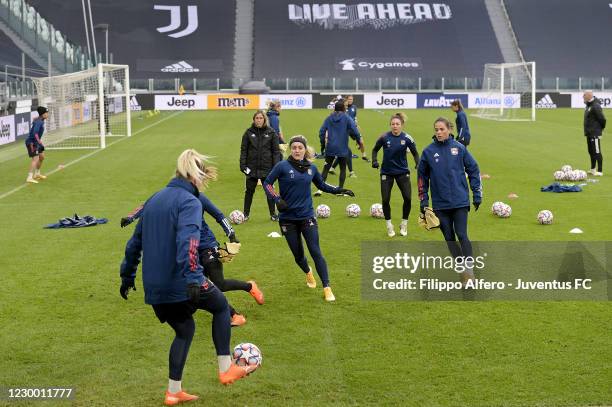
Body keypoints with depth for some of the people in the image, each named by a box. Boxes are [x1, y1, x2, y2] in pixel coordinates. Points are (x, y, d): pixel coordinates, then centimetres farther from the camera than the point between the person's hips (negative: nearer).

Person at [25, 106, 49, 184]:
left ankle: (37, 174, 37)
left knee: (42, 157, 21)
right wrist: (39, 141, -34)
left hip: (36, 142, 11)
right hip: (31, 142, -11)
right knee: (35, 159, -18)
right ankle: (29, 178, -22)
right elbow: (35, 133, -33)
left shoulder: (41, 121, 8)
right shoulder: (38, 122, -22)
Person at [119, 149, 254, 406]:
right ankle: (226, 369, 15)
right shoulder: (189, 202, -10)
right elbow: (187, 242, -27)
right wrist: (193, 278, -36)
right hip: (180, 284, -7)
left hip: (154, 288, 7)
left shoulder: (154, 200, 15)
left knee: (184, 330, 24)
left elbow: (135, 241, 22)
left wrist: (127, 275, 30)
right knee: (221, 306, 18)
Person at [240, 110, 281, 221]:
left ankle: (273, 213, 18)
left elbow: (276, 150, 0)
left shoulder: (271, 132, -1)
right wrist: (243, 165, -4)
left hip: (267, 167, -1)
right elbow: (243, 149, 3)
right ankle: (246, 213, 19)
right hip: (252, 168, 1)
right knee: (249, 191, 7)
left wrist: (276, 166, -6)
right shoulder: (249, 132, 0)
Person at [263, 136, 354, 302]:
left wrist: (339, 190, 6)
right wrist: (277, 199, -17)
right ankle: (308, 272, 45)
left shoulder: (311, 168, 2)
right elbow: (267, 183, -3)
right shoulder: (283, 166, -9)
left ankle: (327, 288, -3)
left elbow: (322, 185, 17)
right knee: (298, 255, 10)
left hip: (307, 216, 1)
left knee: (316, 252, -9)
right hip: (288, 218, -1)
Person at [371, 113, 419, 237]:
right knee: (385, 199, -3)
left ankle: (404, 224, 18)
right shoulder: (384, 137, -9)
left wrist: (418, 163, -16)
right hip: (386, 173, 0)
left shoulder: (407, 138, -9)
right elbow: (375, 150, 6)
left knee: (408, 198, -5)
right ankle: (389, 225, 18)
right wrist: (374, 161, -10)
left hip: (402, 172, 0)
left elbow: (415, 153, 2)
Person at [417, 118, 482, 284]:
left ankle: (469, 269, -4)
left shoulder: (459, 148, -1)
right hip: (440, 204, 2)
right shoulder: (428, 151, 0)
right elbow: (422, 176, 8)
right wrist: (423, 200, 8)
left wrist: (477, 194, 3)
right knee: (449, 238, 7)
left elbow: (473, 170, 5)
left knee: (462, 236, -9)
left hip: (460, 201, -2)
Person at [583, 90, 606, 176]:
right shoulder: (589, 105, 12)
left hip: (595, 133, -10)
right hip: (589, 133, 10)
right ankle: (593, 169, 29)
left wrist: (601, 127, -4)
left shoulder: (596, 106, -19)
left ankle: (600, 171, -5)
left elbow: (602, 119, -19)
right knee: (591, 151, 18)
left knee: (597, 152, -8)